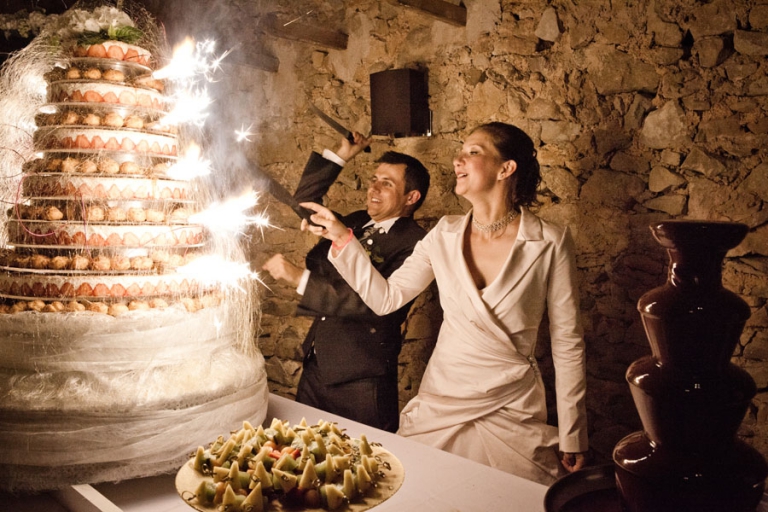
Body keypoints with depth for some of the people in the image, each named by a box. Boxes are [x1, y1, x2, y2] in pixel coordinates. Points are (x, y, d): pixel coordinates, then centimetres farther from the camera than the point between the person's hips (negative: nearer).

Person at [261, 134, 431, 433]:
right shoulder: (356, 222, 10)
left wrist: (299, 278, -27)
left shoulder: (414, 243, -15)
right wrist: (341, 156, 9)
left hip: (361, 385, -7)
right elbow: (306, 201, 18)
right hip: (315, 370, 8)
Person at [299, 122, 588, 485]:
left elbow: (567, 343, -6)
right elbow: (385, 297, 2)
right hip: (439, 404, 3)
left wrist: (572, 439, -3)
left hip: (512, 414, -3)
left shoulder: (550, 243, -11)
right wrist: (341, 238, -6)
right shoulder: (445, 236, -2)